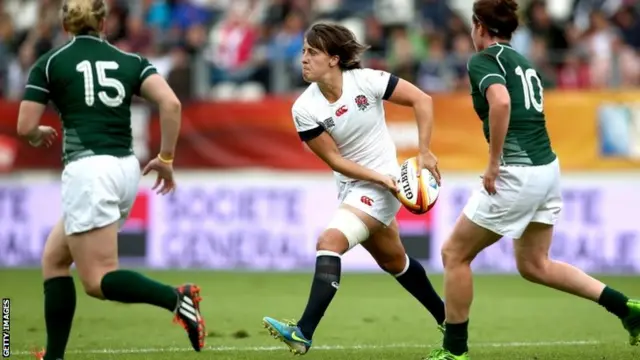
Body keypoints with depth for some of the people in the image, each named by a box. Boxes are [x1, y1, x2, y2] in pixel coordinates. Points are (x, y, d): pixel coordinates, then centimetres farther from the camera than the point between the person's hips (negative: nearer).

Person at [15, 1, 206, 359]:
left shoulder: (49, 63, 4)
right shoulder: (130, 61, 12)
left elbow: (25, 127, 1)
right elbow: (171, 104, -4)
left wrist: (40, 136, 25)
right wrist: (166, 159, 6)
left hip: (88, 170, -6)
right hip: (126, 171, 6)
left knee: (98, 280, -7)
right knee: (54, 260, 19)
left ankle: (177, 299, -31)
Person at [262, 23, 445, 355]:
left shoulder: (366, 80, -18)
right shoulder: (304, 109, -10)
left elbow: (422, 100, -11)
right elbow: (334, 159, -10)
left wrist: (424, 153, -15)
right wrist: (379, 177, -21)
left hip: (383, 184, -6)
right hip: (350, 187, 6)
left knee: (330, 241, -24)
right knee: (393, 261, 20)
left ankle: (303, 333, -30)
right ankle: (447, 321, 43)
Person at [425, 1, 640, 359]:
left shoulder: (483, 60, -7)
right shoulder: (523, 61, 19)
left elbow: (501, 102, -26)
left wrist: (494, 163, -21)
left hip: (518, 172, -9)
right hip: (547, 166, 9)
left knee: (454, 253, 5)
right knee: (534, 265, 19)